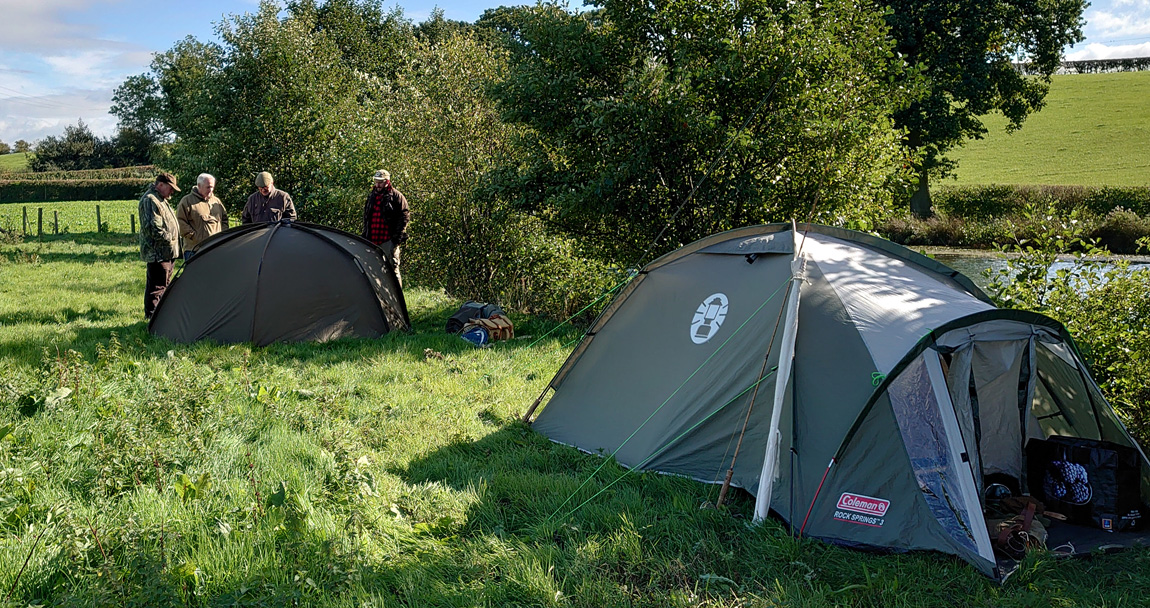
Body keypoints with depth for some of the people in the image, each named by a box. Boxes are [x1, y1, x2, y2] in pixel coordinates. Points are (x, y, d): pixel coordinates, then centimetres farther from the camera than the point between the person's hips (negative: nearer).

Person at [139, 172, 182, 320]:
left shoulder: (160, 199, 20)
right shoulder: (150, 200, -15)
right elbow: (153, 227, -23)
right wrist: (169, 238, -14)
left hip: (166, 253, 11)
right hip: (158, 253, -11)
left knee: (165, 285, 17)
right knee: (156, 287, -7)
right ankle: (151, 317, -2)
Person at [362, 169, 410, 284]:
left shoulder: (396, 196, -4)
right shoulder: (372, 196, 16)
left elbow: (404, 217, -7)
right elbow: (366, 218, 25)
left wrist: (397, 237, -12)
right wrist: (365, 235, 18)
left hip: (388, 240, -7)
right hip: (372, 240, 7)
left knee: (392, 268, -6)